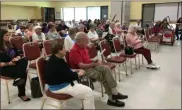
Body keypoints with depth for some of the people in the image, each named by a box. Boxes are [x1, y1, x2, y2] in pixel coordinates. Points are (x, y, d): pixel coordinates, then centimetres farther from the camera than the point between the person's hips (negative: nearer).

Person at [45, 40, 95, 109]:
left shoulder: (54, 59, 7)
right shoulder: (58, 62, -26)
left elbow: (65, 71, 17)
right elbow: (68, 76, -22)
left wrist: (74, 71, 7)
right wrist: (79, 74, -6)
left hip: (57, 82, 11)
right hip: (59, 87, -11)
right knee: (88, 92, -13)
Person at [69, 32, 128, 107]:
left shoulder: (83, 47, 10)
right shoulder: (74, 51, -18)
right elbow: (81, 65, -24)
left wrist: (95, 61, 3)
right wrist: (94, 64, -19)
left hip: (90, 66, 8)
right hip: (83, 70, -8)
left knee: (106, 68, -15)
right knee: (103, 76, -20)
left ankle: (114, 93, -14)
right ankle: (112, 98, -5)